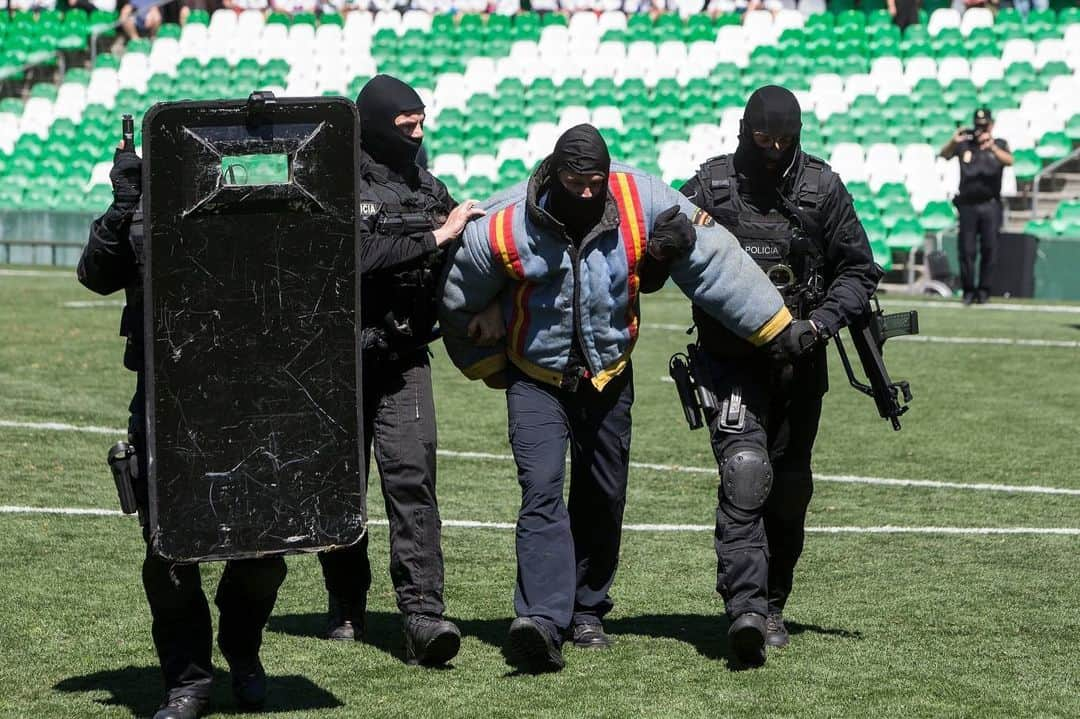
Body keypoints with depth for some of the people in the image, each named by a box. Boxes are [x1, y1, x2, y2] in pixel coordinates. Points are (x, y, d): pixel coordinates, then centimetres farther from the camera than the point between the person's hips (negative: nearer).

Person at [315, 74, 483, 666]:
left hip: (405, 360, 2)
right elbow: (362, 256, -20)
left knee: (412, 476, -13)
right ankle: (346, 606, 26)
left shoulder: (430, 191, 12)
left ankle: (423, 615, -21)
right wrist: (437, 236, -17)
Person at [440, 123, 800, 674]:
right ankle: (541, 619, -30)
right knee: (542, 490, -19)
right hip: (536, 380, -3)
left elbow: (715, 260, -10)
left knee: (602, 501, 11)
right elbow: (459, 307, -4)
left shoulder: (643, 203, -18)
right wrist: (491, 370, 2)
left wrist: (777, 329, -8)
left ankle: (586, 612, 28)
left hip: (609, 378, 3)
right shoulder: (504, 229, -22)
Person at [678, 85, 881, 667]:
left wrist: (820, 324, -8)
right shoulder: (711, 186, -2)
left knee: (788, 488, 9)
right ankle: (745, 609, -28)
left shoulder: (822, 188, 1)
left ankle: (772, 606, 25)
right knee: (745, 473, -19)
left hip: (800, 362, 3)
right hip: (733, 361, -3)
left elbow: (858, 270, 7)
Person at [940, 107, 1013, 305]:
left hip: (990, 205, -1)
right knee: (966, 250, 0)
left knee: (989, 249, -1)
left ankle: (984, 290, 6)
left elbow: (1009, 160, -14)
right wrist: (953, 141, -26)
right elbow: (944, 155, -5)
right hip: (968, 205, 1)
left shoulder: (999, 145, 6)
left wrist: (992, 148, -33)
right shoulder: (965, 143, 7)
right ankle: (968, 290, 7)